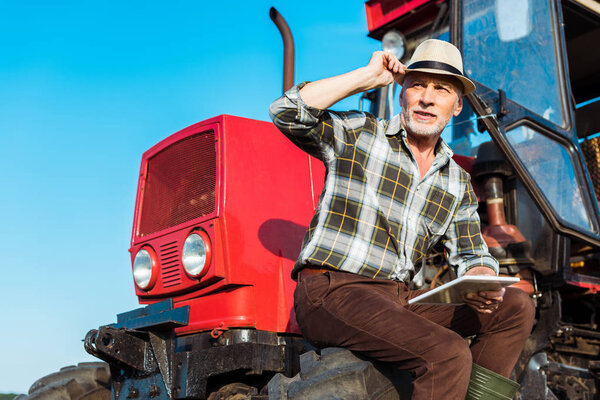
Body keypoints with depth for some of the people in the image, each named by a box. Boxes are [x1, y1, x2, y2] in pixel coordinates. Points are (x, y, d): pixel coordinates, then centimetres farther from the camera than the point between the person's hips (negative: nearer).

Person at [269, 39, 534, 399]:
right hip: (330, 289, -7)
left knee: (516, 307, -3)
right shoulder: (357, 134, 0)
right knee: (447, 353, -27)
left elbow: (472, 254, 16)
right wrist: (368, 77, -10)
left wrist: (481, 280, -9)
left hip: (398, 299, 7)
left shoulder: (458, 183, 16)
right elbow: (287, 112, -15)